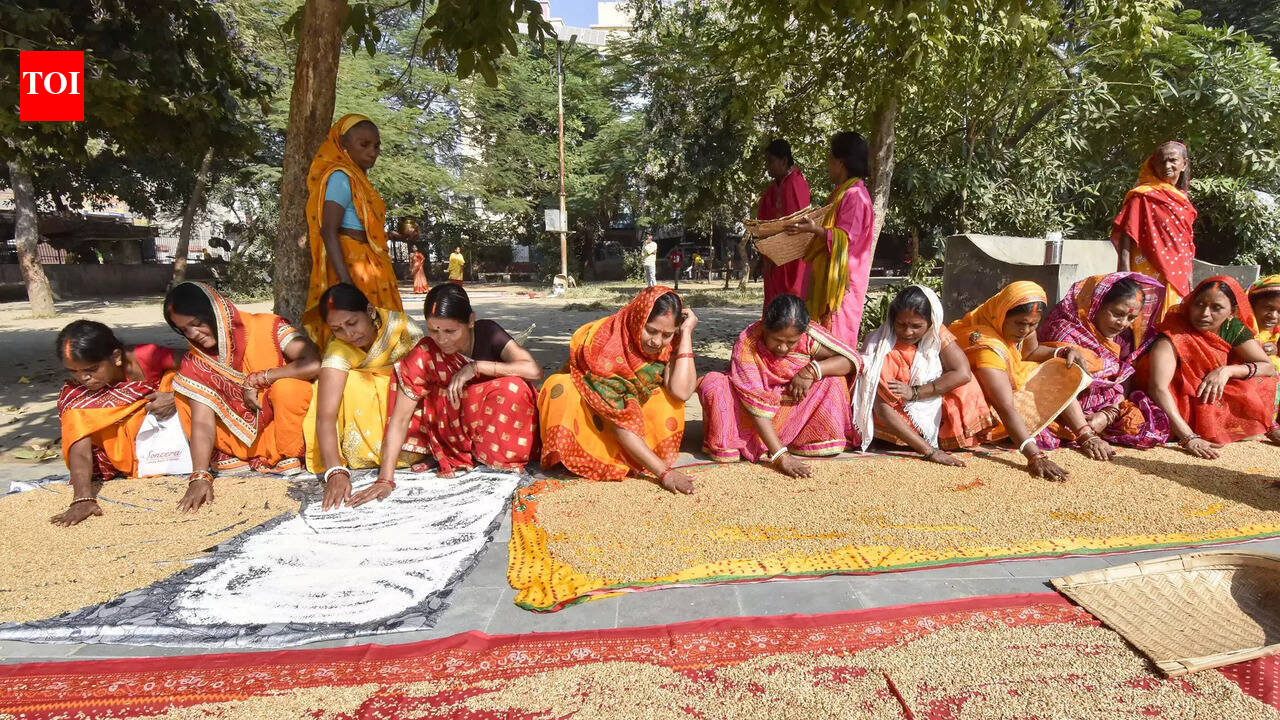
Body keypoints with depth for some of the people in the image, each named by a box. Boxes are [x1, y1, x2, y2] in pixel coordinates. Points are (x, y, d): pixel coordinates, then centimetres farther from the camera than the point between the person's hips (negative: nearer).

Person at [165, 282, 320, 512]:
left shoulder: (266, 327, -15)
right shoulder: (196, 363, -5)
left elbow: (313, 364, -31)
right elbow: (202, 423, -14)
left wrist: (255, 380, -23)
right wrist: (200, 477, -27)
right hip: (245, 439, 4)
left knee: (285, 386, -32)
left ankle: (291, 460, -13)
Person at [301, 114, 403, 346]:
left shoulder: (357, 178, 17)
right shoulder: (340, 177, -9)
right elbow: (328, 231, -19)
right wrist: (346, 282, -27)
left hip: (367, 270, 9)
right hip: (352, 270, -9)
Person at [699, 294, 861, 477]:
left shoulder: (808, 336, -19)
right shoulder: (746, 345, -28)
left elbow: (853, 360, -16)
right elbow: (756, 405, -32)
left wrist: (811, 370, -30)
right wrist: (779, 455, -38)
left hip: (792, 412, 3)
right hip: (752, 419, -3)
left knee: (833, 380, -20)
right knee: (713, 385, -30)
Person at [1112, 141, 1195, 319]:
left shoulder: (1183, 200, 17)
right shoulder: (1143, 196, -3)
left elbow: (1187, 245, 21)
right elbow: (1126, 235, -11)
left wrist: (1189, 281, 19)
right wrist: (1125, 276, -20)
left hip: (1177, 280, 7)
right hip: (1148, 276, -7)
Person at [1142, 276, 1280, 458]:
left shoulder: (1233, 328, -2)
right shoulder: (1174, 335, -22)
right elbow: (1158, 387, -33)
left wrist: (1227, 370, -25)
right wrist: (1188, 438, -41)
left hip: (1219, 401, 6)